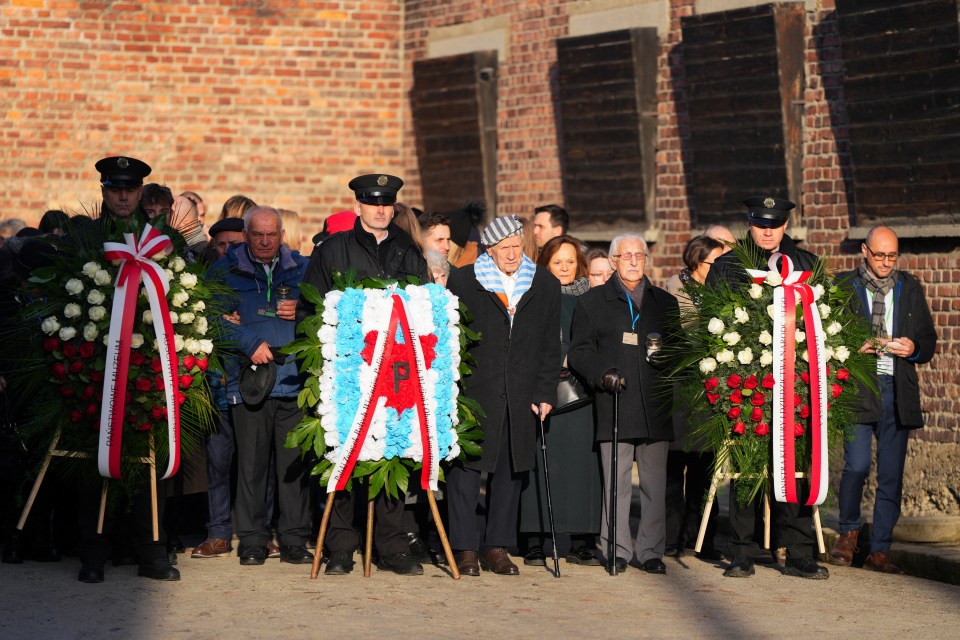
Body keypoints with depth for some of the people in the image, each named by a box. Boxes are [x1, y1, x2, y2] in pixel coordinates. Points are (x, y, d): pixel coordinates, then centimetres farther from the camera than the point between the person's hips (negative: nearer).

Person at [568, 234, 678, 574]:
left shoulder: (665, 302, 17)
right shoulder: (592, 301, 11)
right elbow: (579, 351, 6)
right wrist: (602, 373, -12)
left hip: (655, 405, 2)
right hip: (614, 405, -2)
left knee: (655, 482, 1)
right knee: (615, 481, -2)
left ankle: (651, 551, 7)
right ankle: (617, 550, 5)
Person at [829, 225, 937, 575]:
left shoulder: (910, 288, 14)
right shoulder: (844, 286, 6)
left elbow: (928, 340, 18)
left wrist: (913, 348, -4)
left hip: (898, 391, 3)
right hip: (857, 388, -3)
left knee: (891, 474, 2)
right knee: (857, 465, -14)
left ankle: (879, 550, 11)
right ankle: (848, 532, 11)